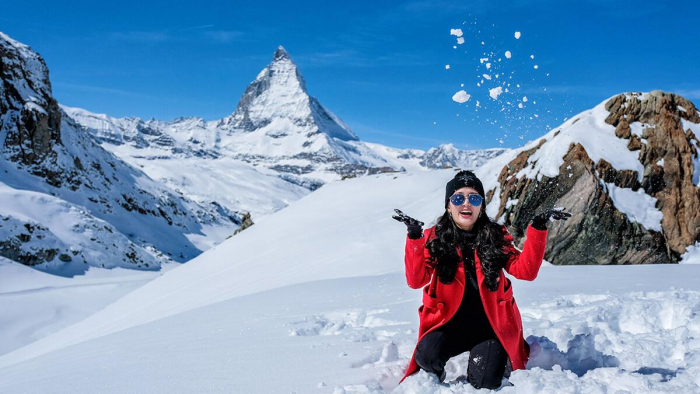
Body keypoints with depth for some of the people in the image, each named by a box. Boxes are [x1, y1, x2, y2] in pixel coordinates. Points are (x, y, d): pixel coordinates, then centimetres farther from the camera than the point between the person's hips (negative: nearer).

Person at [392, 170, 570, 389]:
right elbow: (415, 281, -15)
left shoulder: (495, 236, 2)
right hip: (449, 322, -1)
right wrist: (414, 238, -28)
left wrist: (538, 228, -22)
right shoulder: (433, 237, -2)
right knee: (427, 357, -30)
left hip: (490, 324, 1)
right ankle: (434, 385, 6)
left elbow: (525, 271, -11)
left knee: (484, 384, -18)